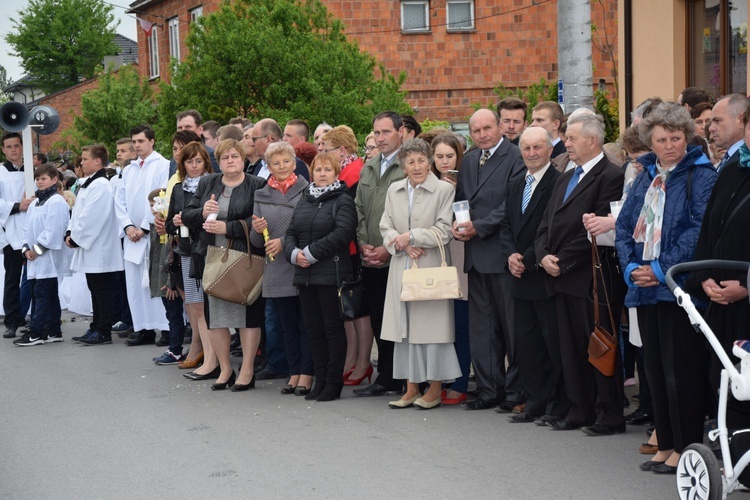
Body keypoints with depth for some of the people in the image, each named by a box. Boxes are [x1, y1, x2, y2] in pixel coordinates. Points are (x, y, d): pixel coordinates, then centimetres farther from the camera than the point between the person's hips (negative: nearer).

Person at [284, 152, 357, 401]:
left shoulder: (343, 201, -4)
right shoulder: (304, 202, 17)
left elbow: (342, 233, -16)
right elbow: (291, 233, 14)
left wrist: (311, 253, -16)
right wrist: (294, 253, -8)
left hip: (331, 274, -7)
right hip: (305, 275, 7)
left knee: (333, 327, -2)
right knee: (314, 328, 9)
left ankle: (334, 383, 4)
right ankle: (320, 380, 16)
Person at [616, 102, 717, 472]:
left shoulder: (701, 176, -6)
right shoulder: (645, 177, 16)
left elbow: (700, 229, -16)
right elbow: (624, 225, 14)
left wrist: (662, 269, -18)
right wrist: (631, 267, -3)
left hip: (679, 288, -7)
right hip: (645, 288, 7)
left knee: (681, 372, -3)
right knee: (655, 370, 11)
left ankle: (685, 448, 6)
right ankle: (666, 445, 20)